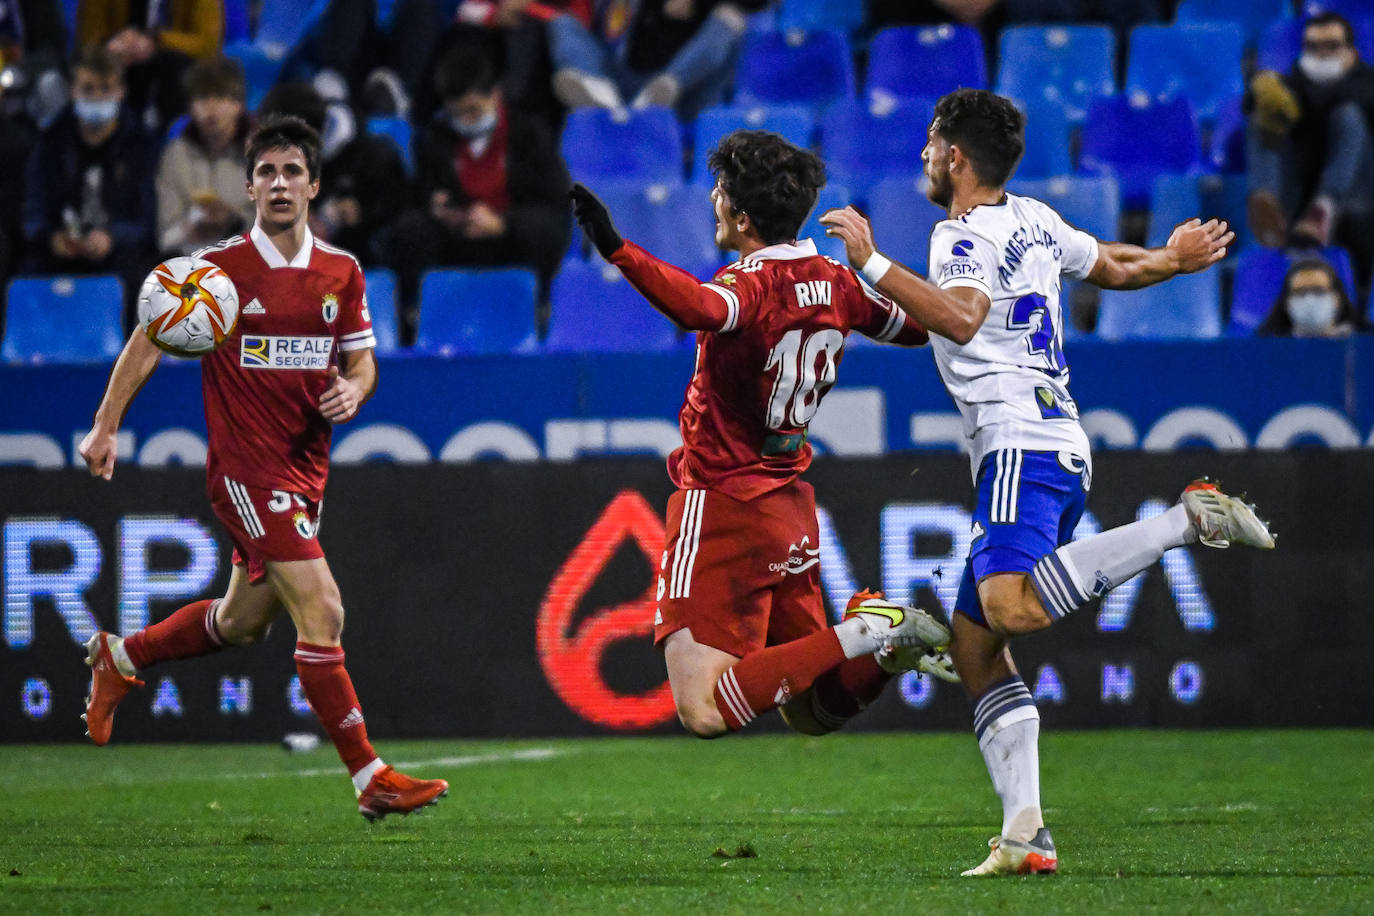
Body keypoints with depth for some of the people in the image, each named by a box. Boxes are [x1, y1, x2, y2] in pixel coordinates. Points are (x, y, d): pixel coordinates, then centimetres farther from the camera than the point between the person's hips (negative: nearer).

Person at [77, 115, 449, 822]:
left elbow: (361, 360, 15)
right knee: (320, 610, -16)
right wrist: (106, 427, -3)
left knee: (243, 621, 18)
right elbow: (149, 342, 1)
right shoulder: (218, 267, -8)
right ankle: (369, 777, -13)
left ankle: (120, 657, 44)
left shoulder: (342, 273, 5)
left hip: (306, 469, 7)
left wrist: (355, 388, -8)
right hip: (245, 466, -6)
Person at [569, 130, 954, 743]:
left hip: (725, 504, -8)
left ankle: (865, 635, -18)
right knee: (812, 714, 18)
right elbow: (916, 326, 23)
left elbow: (700, 307, -44)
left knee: (704, 711, -13)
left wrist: (617, 250, -54)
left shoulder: (752, 282, -19)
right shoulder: (833, 282, 5)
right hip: (792, 510, 8)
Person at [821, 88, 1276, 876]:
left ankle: (1189, 521, -22)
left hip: (1022, 443, -10)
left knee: (1013, 604, -33)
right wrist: (1173, 260, 49)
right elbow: (1114, 267, 33)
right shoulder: (1033, 219, 19)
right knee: (975, 648, 5)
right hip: (1061, 445, 10)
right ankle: (1026, 833, -7)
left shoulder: (966, 238, -7)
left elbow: (961, 318, -27)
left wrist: (871, 265, -25)